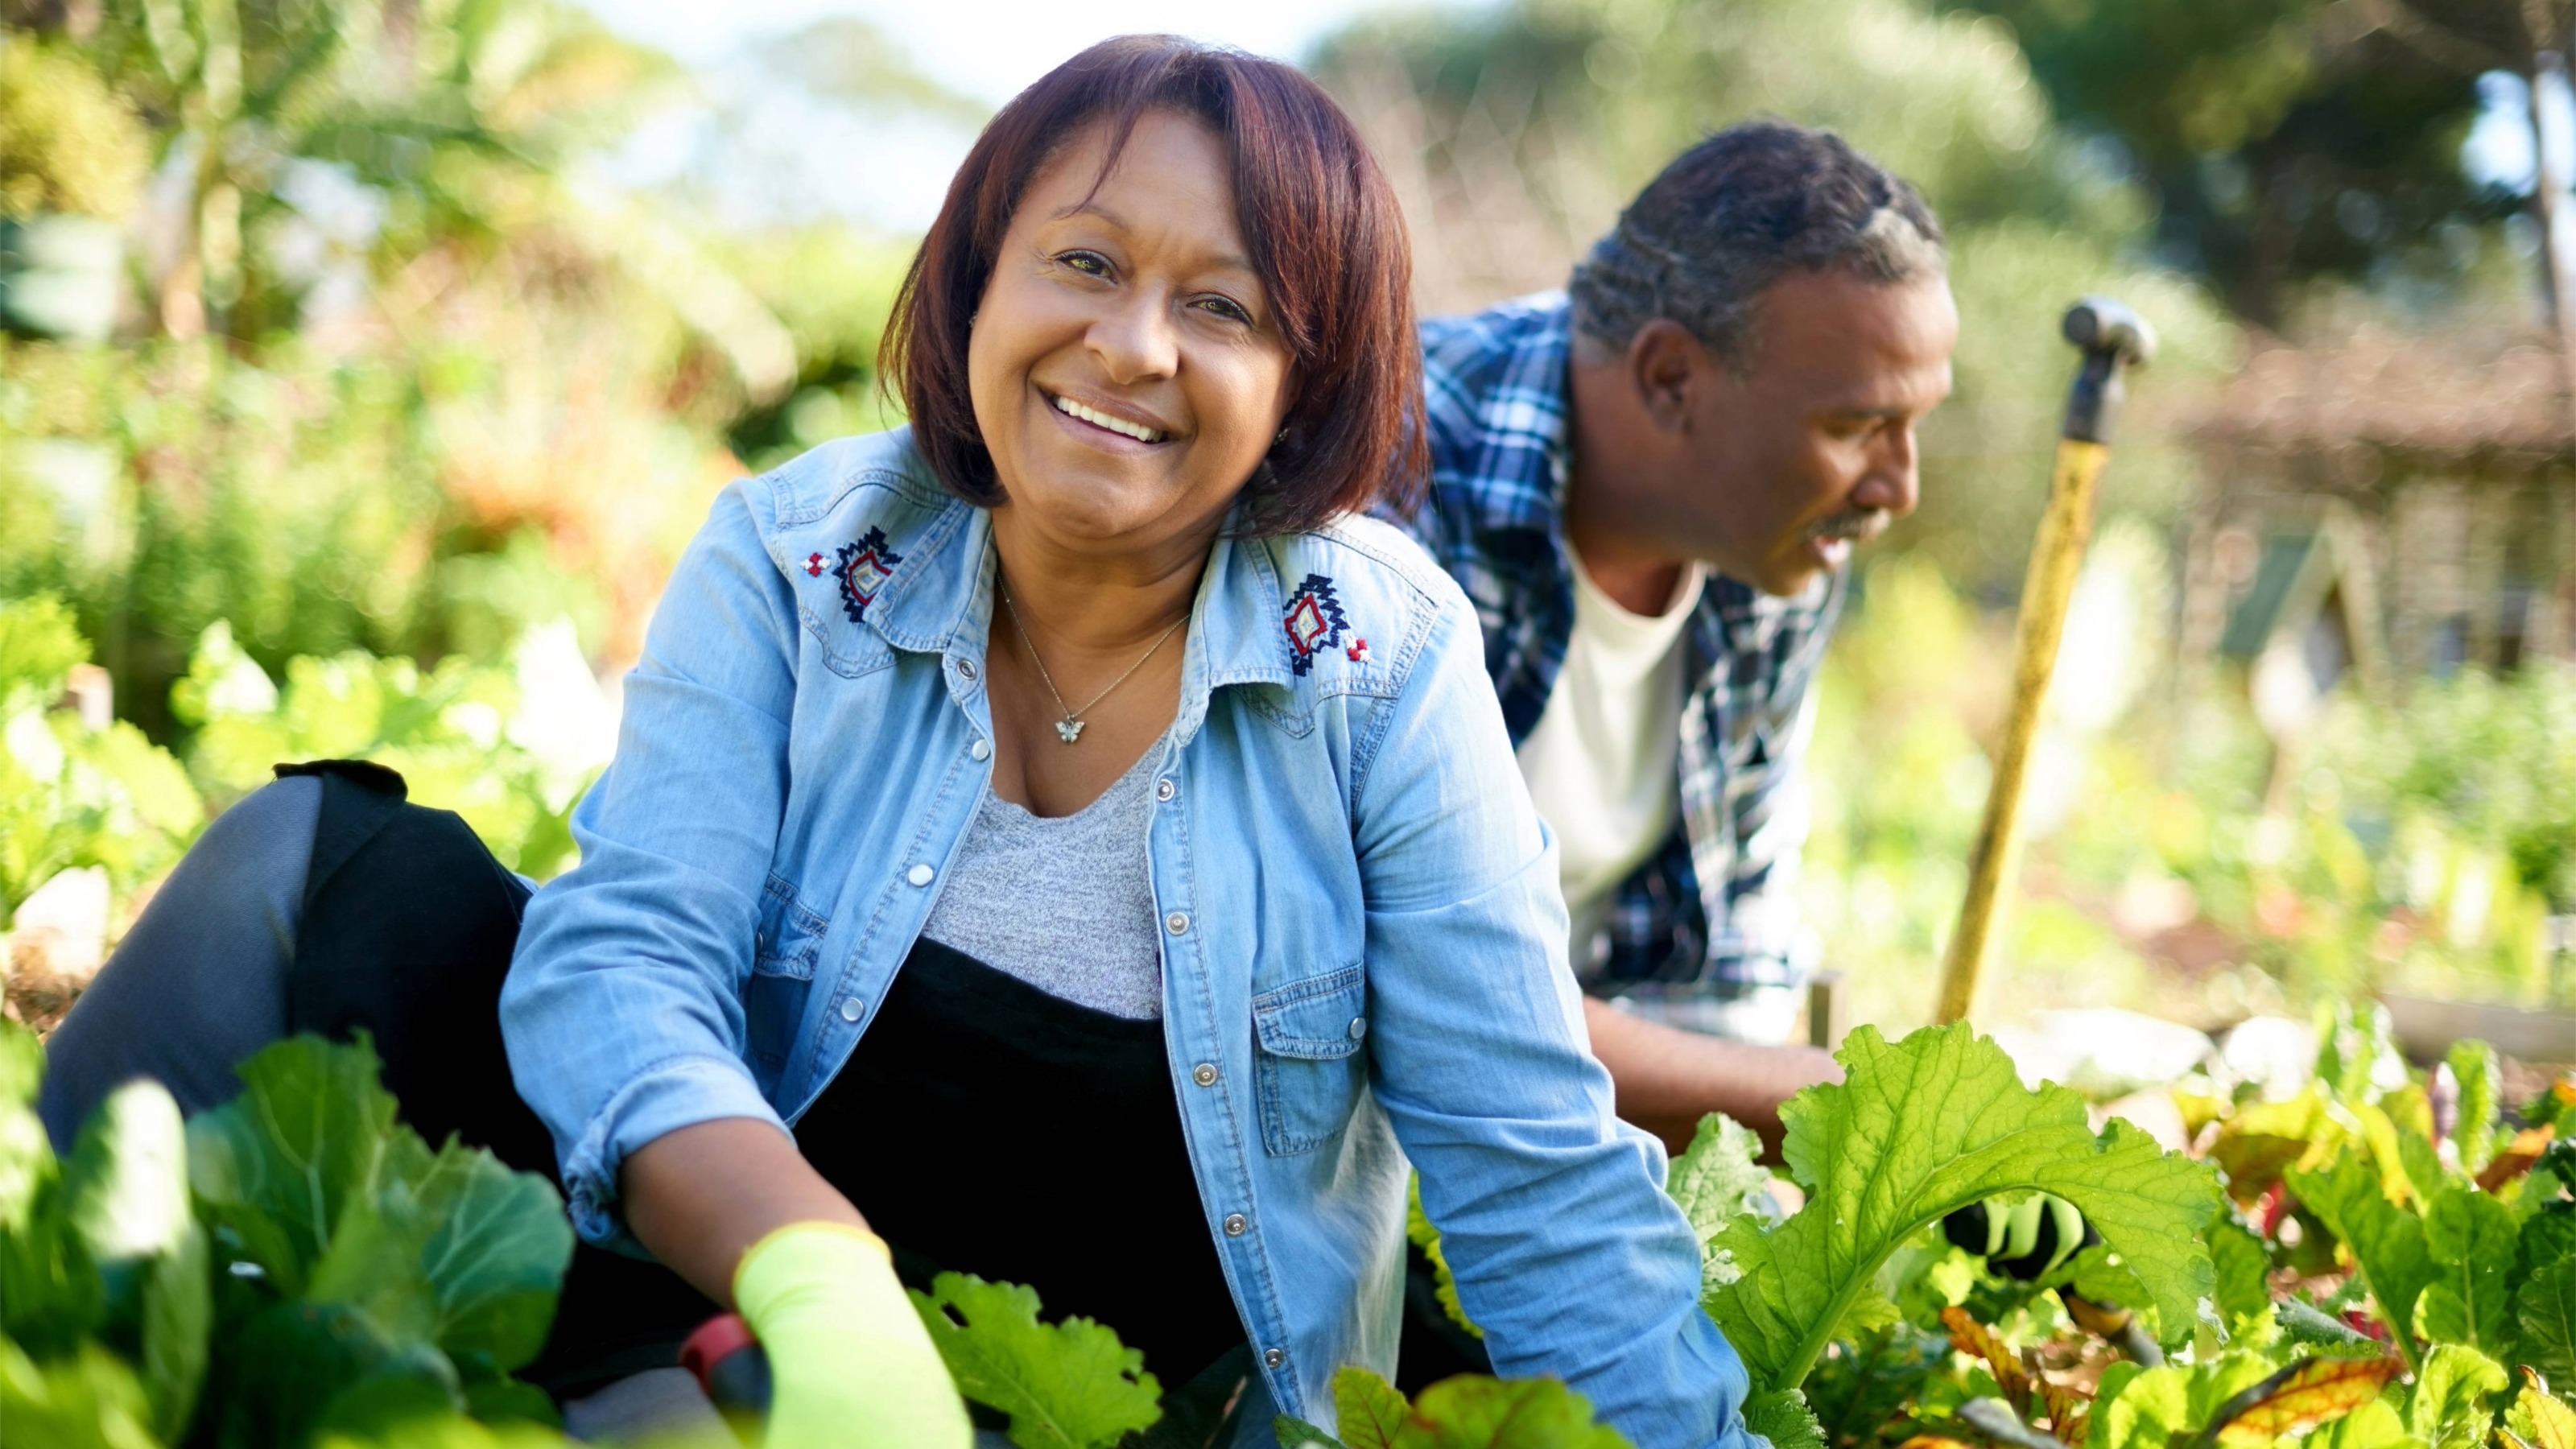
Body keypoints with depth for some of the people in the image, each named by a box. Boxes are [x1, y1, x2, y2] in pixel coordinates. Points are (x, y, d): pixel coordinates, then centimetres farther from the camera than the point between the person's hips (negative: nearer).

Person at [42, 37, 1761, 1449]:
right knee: (340, 859, -14)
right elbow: (624, 956, -21)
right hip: (745, 1304, 2)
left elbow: (1537, 1176, -11)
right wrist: (820, 1277, -39)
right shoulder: (794, 561, -8)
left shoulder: (1390, 662, -12)